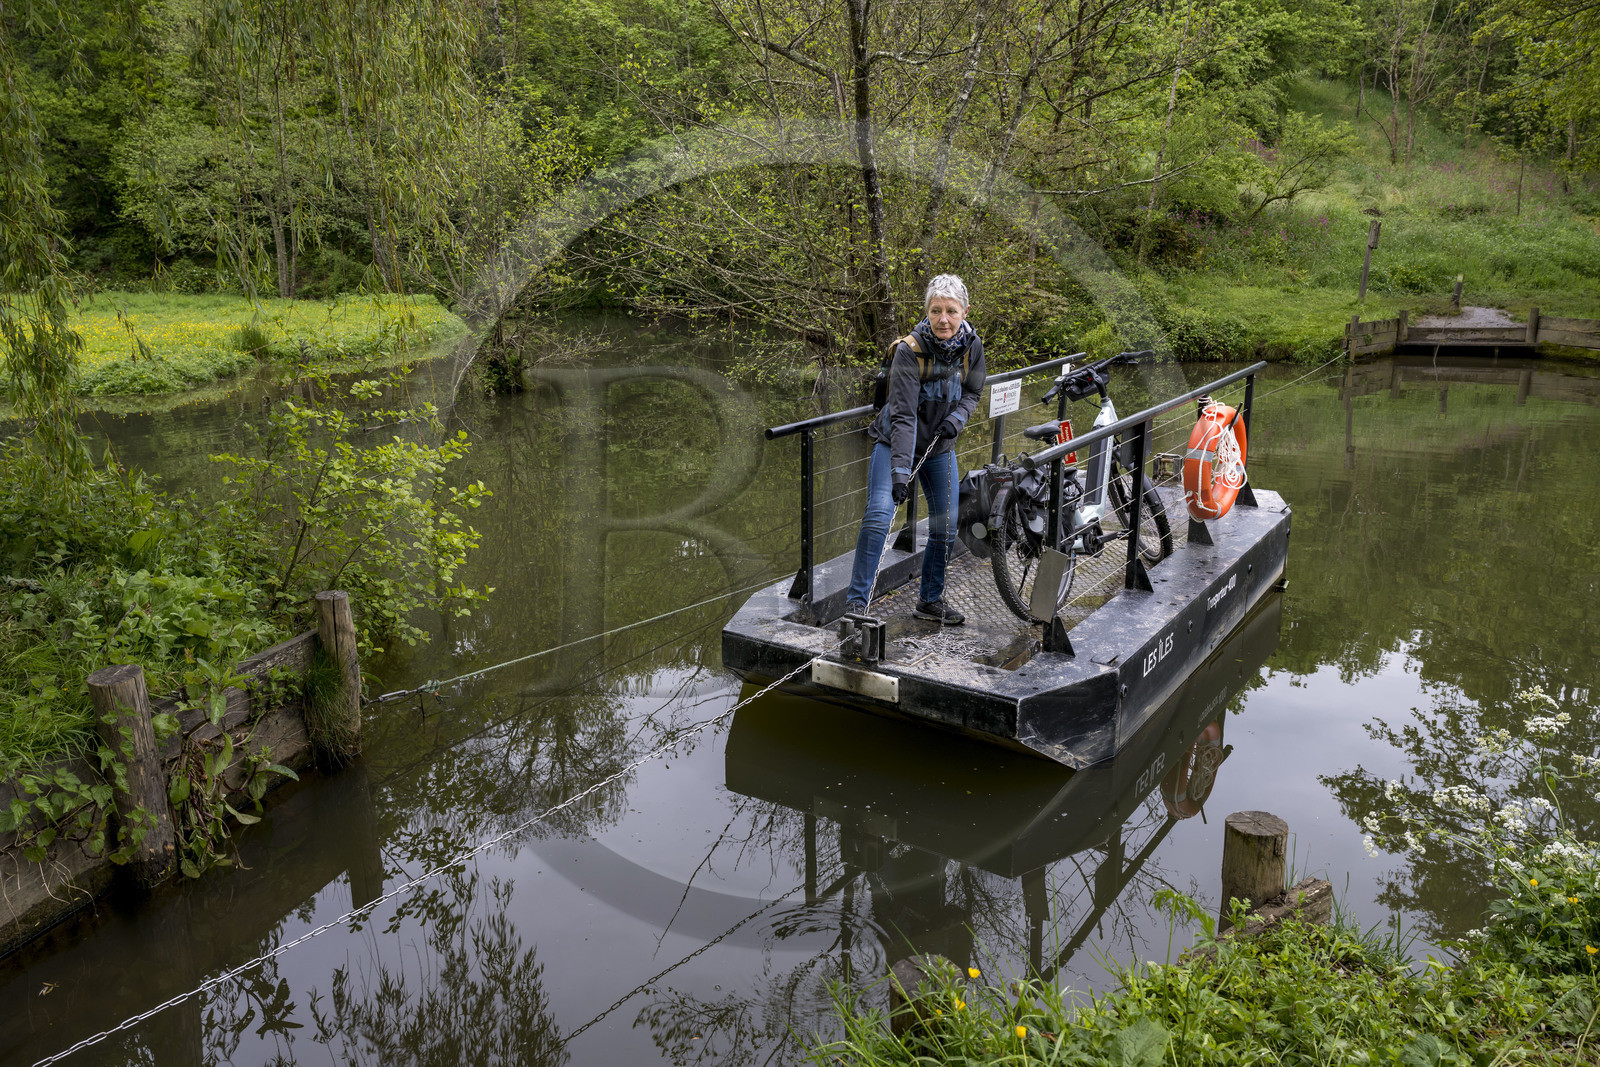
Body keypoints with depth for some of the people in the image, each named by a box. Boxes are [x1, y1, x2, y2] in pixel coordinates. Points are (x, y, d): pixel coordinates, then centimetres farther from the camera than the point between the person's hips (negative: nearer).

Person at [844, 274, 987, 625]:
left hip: (940, 446, 5)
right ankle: (856, 601, -16)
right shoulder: (909, 351, -26)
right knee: (879, 514, -22)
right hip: (895, 441, -5)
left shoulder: (971, 345, -11)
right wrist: (900, 470, -38)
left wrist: (957, 417, -15)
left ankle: (930, 600, 26)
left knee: (946, 527, 7)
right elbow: (903, 415, -30)